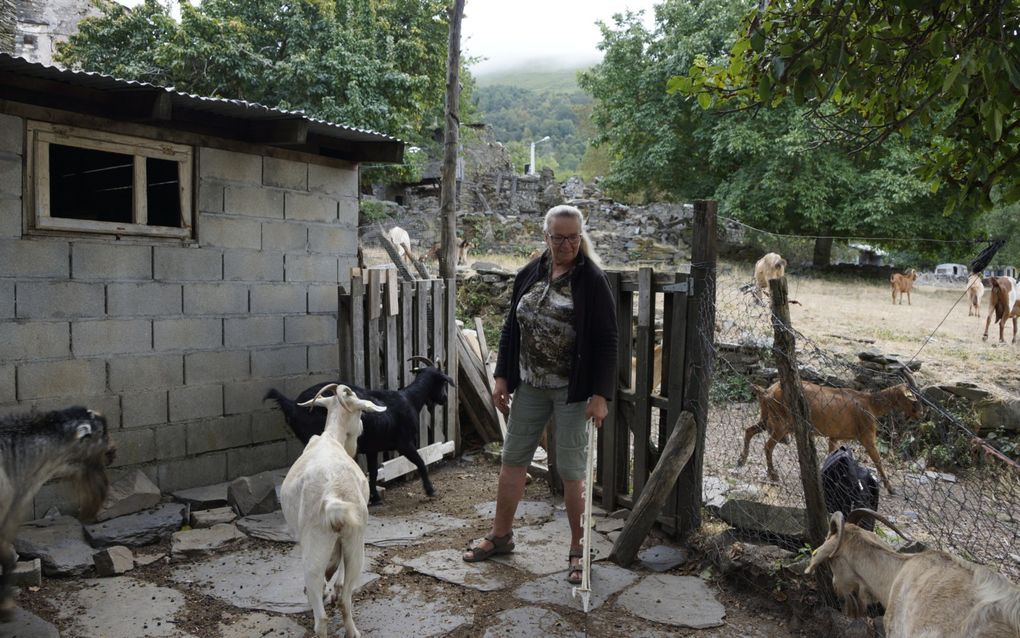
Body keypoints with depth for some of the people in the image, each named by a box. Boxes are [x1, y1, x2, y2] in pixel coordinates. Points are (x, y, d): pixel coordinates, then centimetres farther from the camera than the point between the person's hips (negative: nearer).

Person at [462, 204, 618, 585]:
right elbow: (511, 328, 11)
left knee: (572, 469, 2)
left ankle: (579, 549, 19)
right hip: (530, 384, 5)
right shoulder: (529, 274, 5)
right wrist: (502, 376, 7)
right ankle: (500, 536, 28)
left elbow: (606, 340, -12)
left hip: (572, 389, -5)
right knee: (513, 458, 11)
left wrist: (600, 395, -17)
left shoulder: (591, 280, -10)